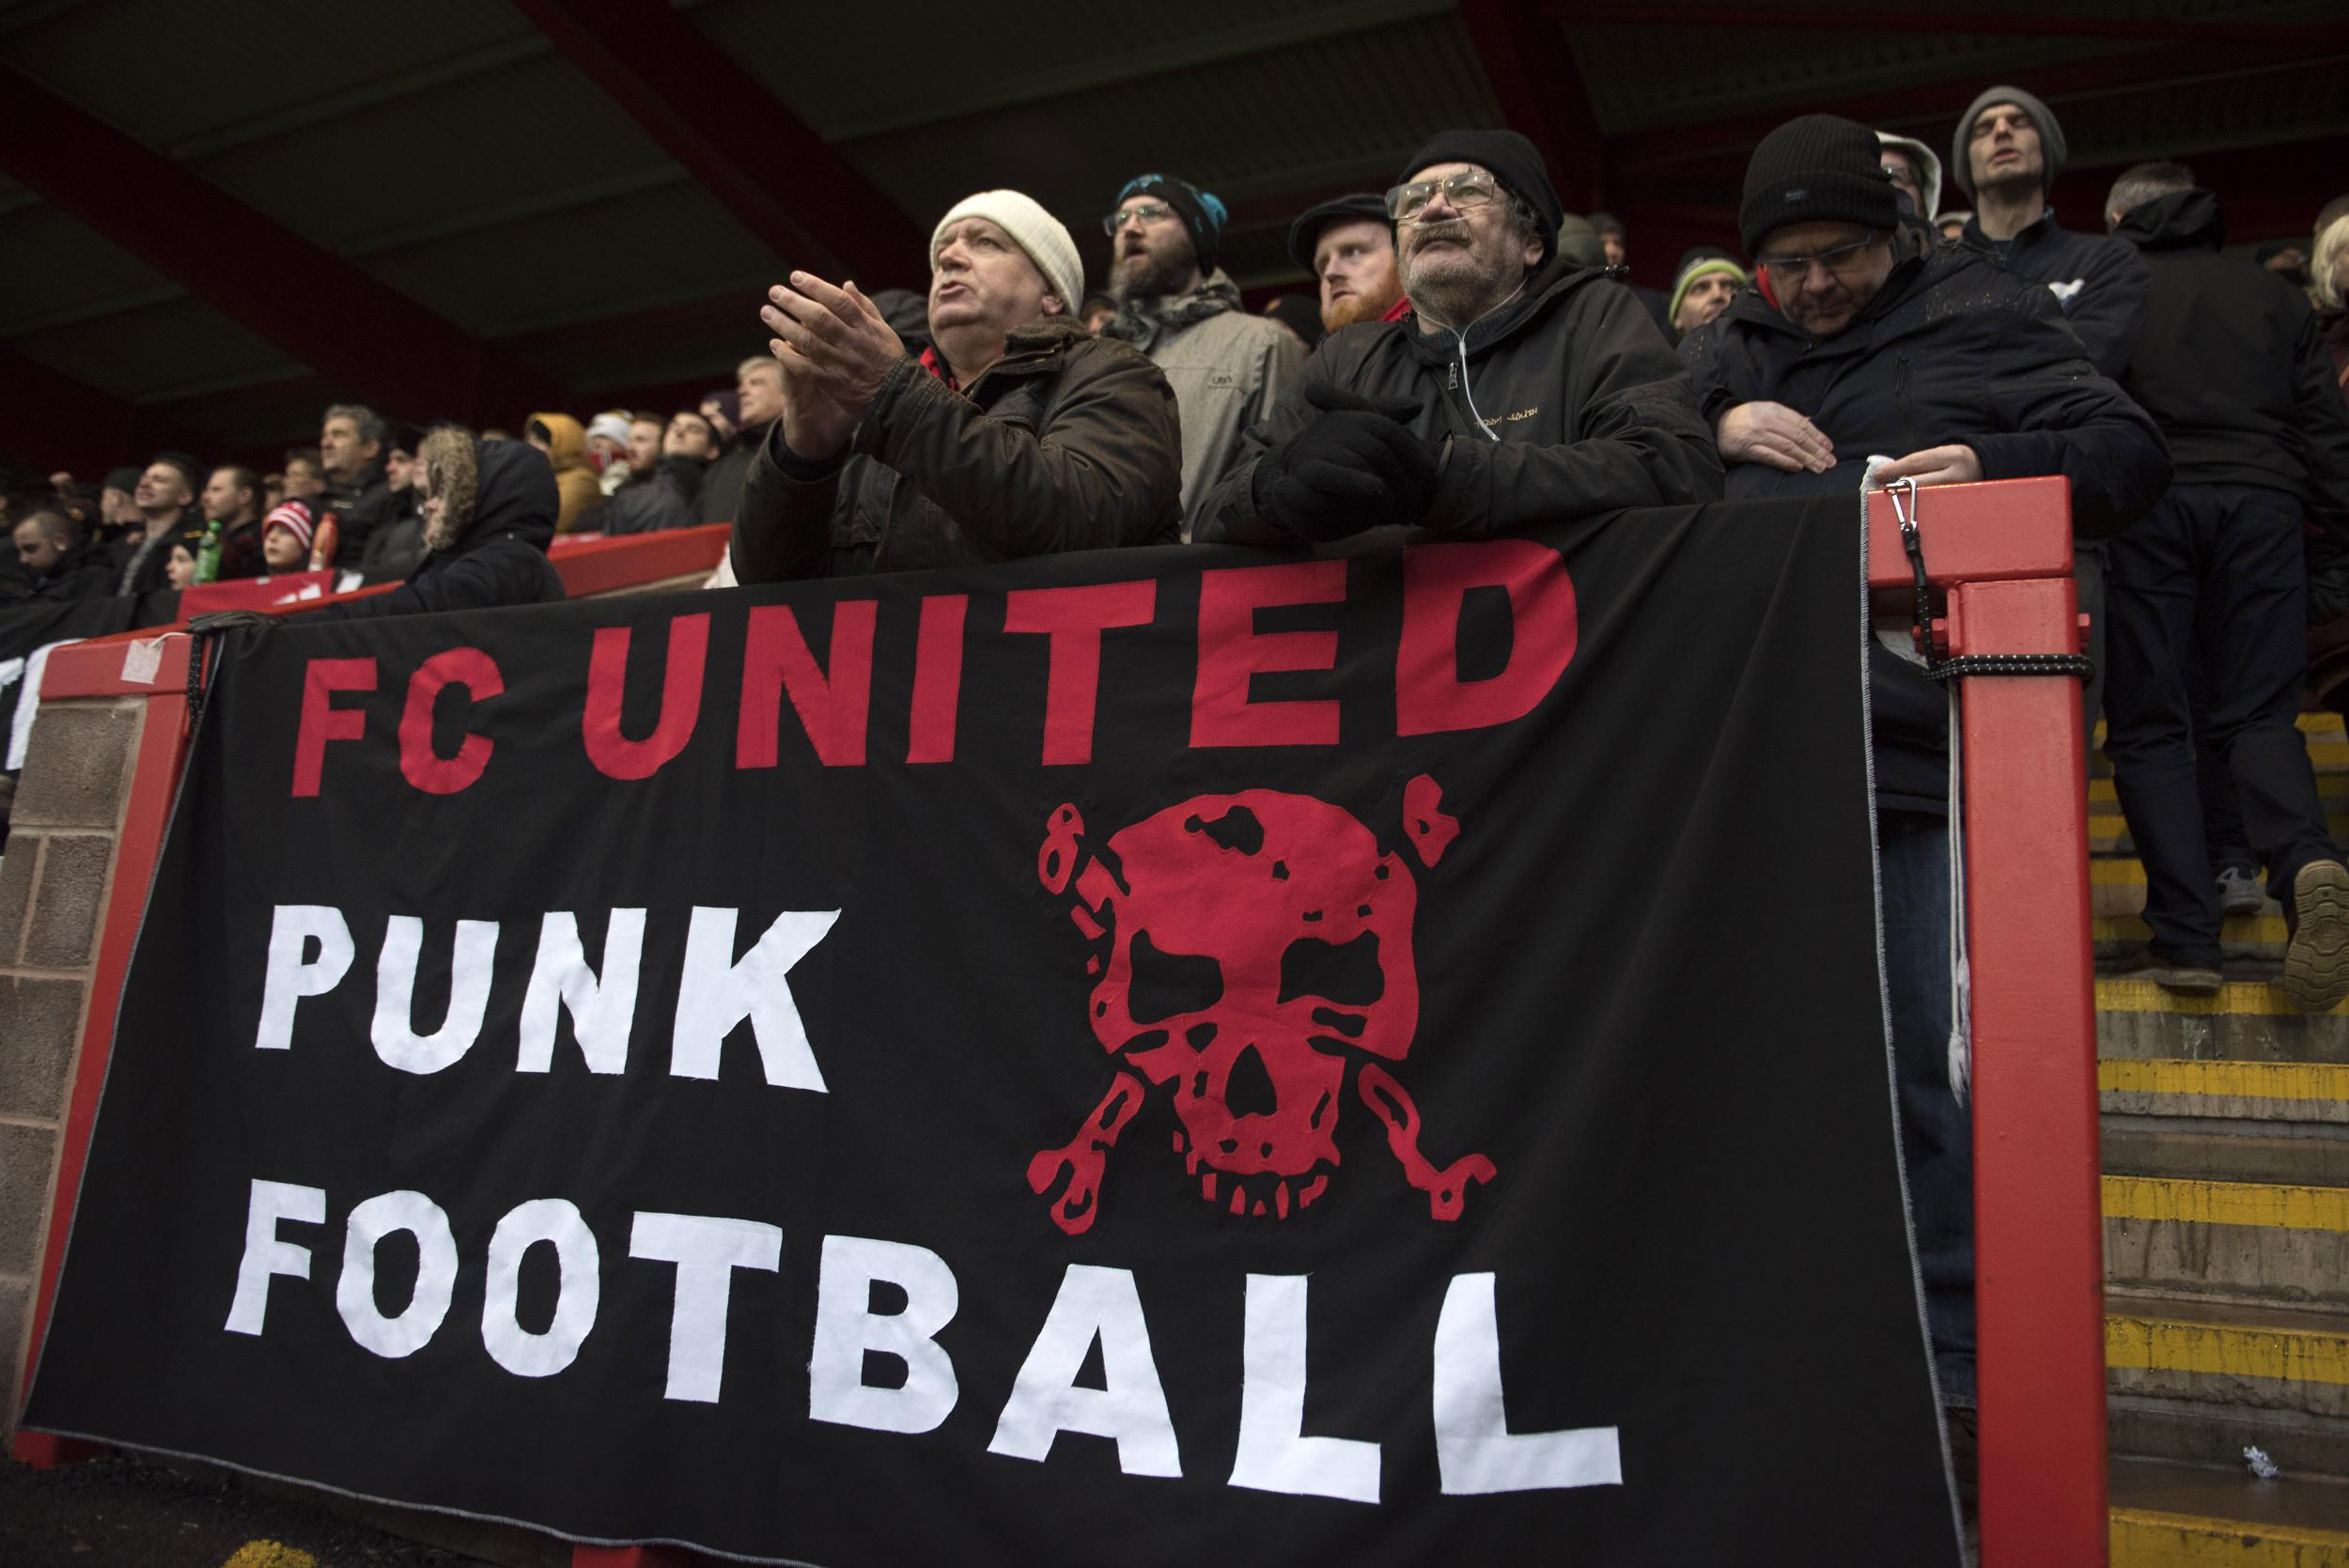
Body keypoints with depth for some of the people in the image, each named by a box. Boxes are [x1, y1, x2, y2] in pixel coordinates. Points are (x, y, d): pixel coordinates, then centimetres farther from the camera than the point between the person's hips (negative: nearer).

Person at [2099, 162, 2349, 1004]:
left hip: (2148, 508, -2)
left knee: (2151, 724, 0)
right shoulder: (2274, 293, 20)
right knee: (2256, 712, 7)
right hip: (2262, 504, 3)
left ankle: (2185, 936, -8)